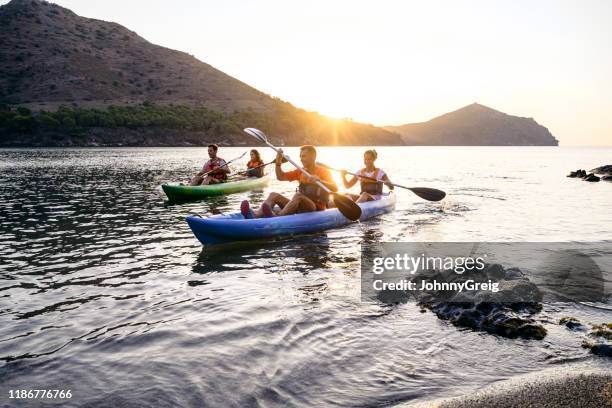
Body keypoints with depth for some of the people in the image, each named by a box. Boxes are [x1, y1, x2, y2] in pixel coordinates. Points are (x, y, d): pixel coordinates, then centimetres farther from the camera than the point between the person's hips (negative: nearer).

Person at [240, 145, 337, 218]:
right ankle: (256, 214, -36)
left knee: (298, 195, -34)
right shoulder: (300, 172, 17)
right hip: (300, 208, 7)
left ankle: (278, 216, -60)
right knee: (274, 195, -6)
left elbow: (335, 188, -20)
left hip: (317, 210, -7)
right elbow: (281, 177, 14)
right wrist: (278, 163, -3)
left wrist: (319, 181, -38)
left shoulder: (323, 172, -3)